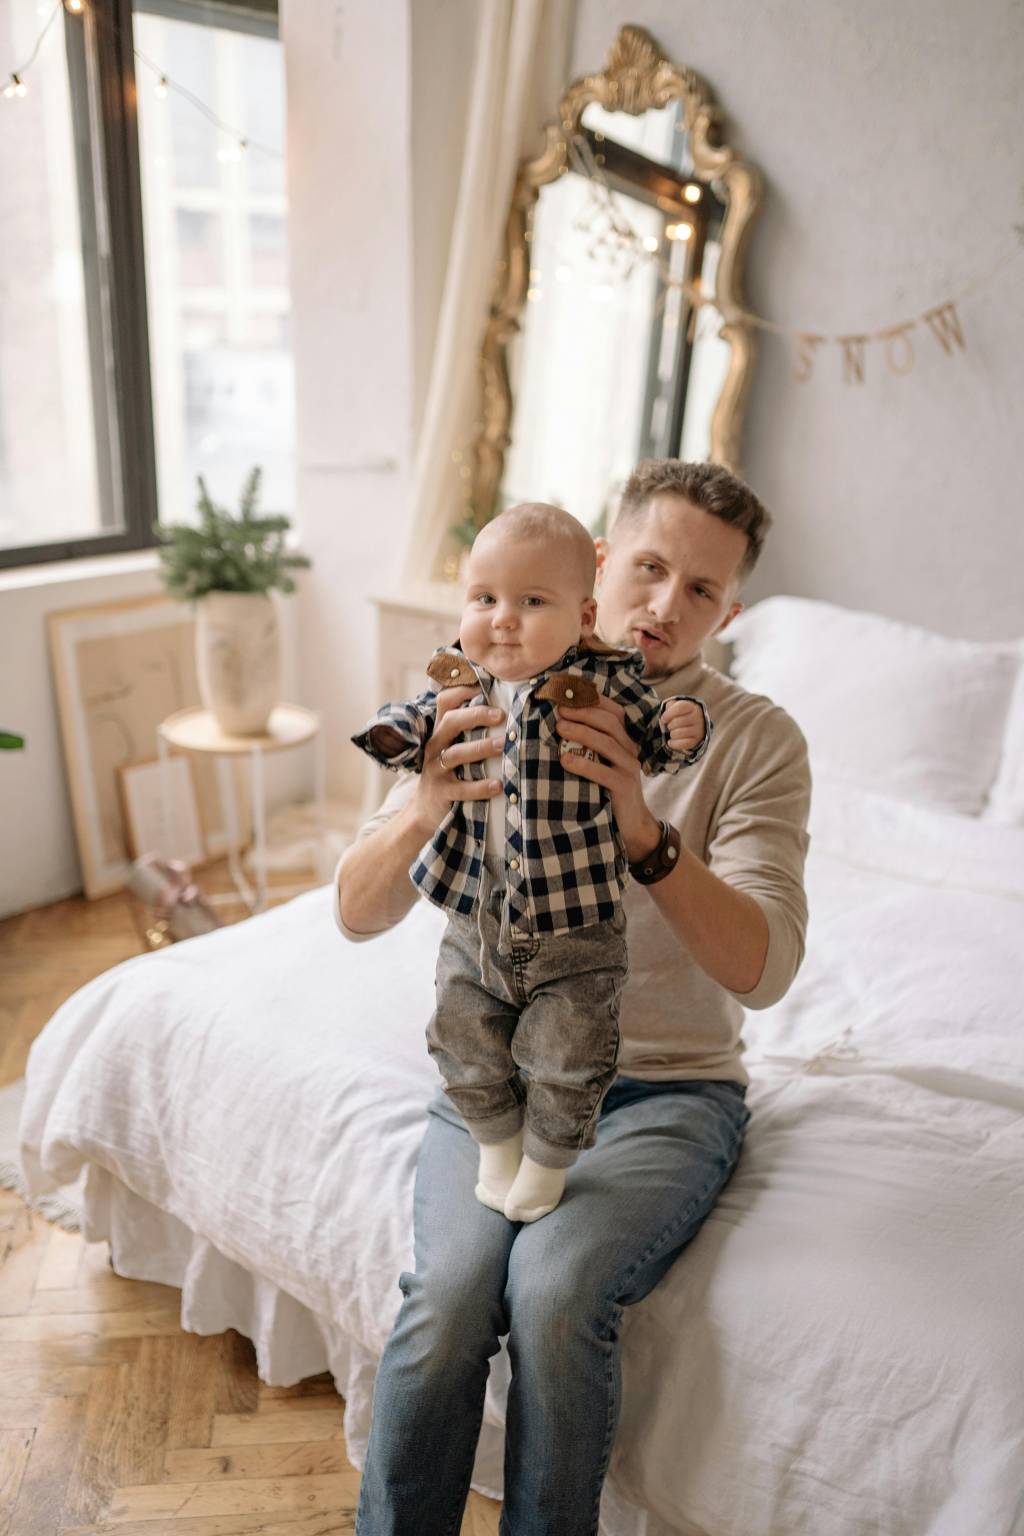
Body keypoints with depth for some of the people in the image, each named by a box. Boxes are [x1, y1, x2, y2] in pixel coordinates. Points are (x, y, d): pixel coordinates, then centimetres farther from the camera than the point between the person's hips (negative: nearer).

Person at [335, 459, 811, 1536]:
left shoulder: (755, 740, -5)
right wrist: (423, 809, -28)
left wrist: (645, 834, -32)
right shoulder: (489, 706, -2)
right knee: (447, 1295, -23)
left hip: (669, 1084, -1)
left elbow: (762, 970, -17)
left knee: (555, 1286, -26)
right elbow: (356, 914, -6)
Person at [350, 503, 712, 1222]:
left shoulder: (605, 684, -13)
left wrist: (682, 730, -23)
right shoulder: (459, 682, -3)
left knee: (564, 1061, 7)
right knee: (468, 1048, 19)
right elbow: (420, 720, 13)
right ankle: (498, 1147, 46)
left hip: (575, 929, -4)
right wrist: (392, 732, -9)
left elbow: (654, 738, -2)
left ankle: (547, 1166, 36)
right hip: (477, 925, 4)